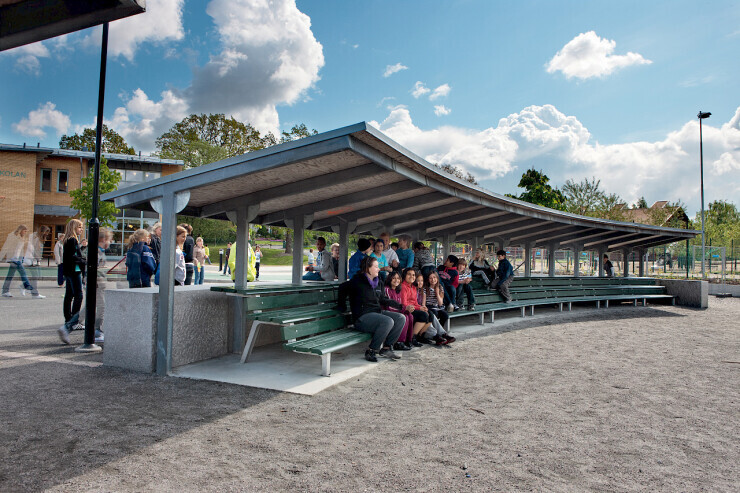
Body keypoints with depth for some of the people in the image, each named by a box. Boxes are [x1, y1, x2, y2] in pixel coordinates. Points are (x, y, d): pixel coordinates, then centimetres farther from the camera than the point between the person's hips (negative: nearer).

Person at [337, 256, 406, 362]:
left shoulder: (379, 282, 14)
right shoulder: (357, 281, -9)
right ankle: (371, 351, -18)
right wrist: (342, 306, 7)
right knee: (388, 321, -31)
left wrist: (400, 305, 12)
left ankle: (386, 349, -3)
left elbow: (383, 299, 21)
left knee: (401, 318, -8)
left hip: (378, 312, 8)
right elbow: (342, 288, 3)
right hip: (362, 316, -8)